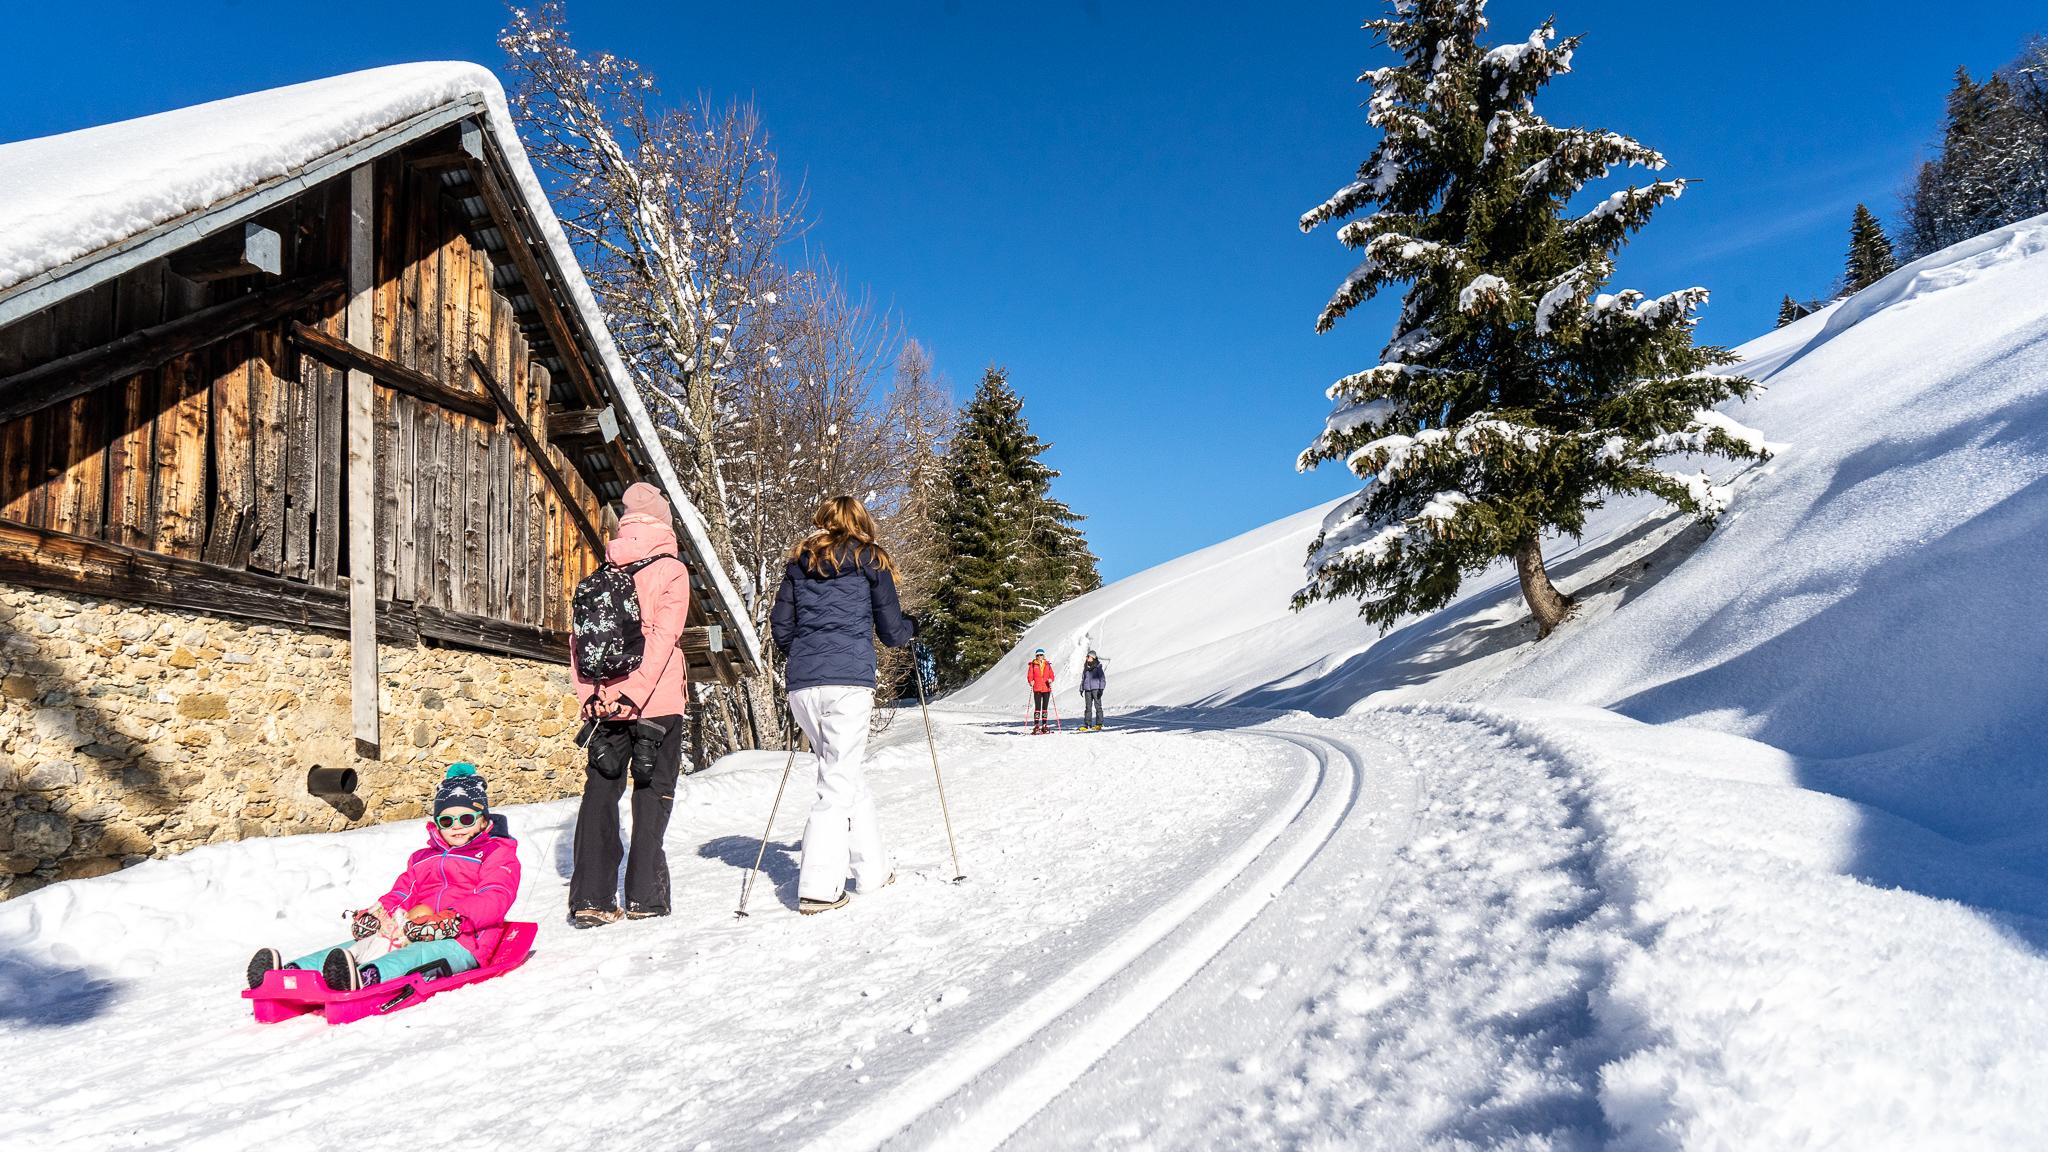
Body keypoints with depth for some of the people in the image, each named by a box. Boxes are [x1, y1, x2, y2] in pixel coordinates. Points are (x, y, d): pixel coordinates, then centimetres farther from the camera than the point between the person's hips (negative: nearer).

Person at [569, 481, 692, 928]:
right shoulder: (670, 569, -5)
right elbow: (663, 638, -14)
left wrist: (589, 694, 3)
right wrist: (633, 693, -16)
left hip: (605, 702, 4)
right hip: (657, 702, -4)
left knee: (600, 791, 11)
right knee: (653, 792, 7)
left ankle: (590, 899, 8)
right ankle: (644, 896, 7)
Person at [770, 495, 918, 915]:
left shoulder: (799, 562, 18)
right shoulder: (870, 560, 7)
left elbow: (781, 627, 13)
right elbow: (893, 632, 7)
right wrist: (912, 625, 29)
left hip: (802, 685, 5)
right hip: (848, 681, -5)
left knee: (847, 774, 16)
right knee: (839, 783, -3)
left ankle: (872, 868, 22)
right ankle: (818, 888, -7)